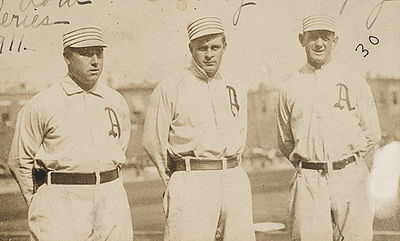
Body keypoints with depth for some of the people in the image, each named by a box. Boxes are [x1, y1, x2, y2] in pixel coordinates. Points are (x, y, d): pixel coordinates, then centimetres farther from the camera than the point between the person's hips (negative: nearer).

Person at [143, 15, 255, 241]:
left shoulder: (237, 89, 14)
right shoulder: (169, 89, -1)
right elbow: (154, 142, 3)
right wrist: (175, 182, 10)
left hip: (235, 180, 5)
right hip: (191, 182, -5)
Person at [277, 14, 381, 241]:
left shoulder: (354, 82, 5)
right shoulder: (290, 87, 9)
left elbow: (372, 134, 8)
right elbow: (285, 140, 17)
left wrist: (350, 166, 8)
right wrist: (307, 168, 12)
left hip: (349, 178, -1)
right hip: (308, 182, 1)